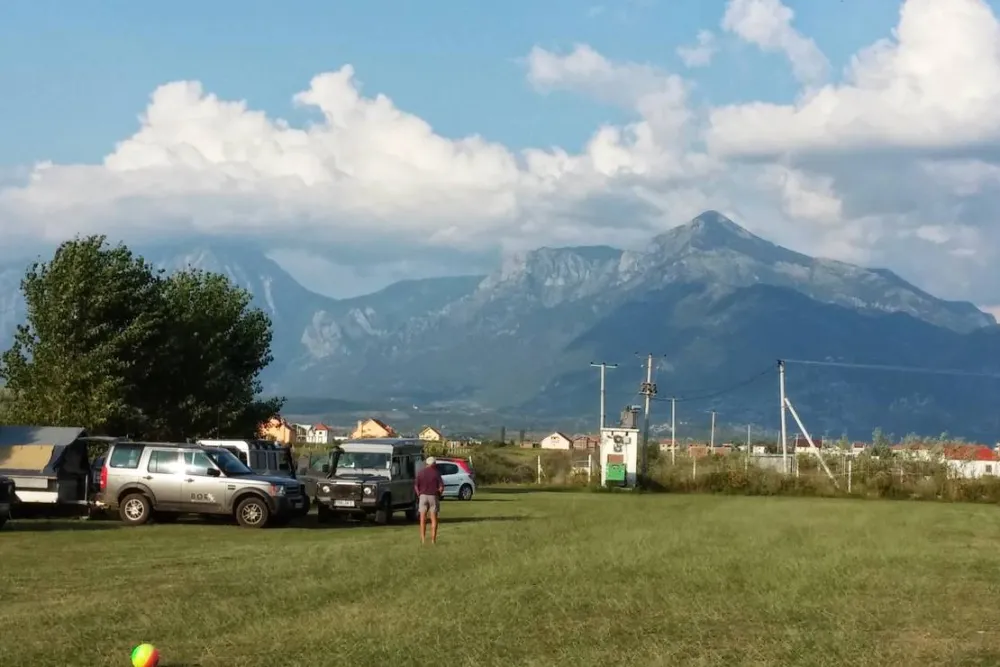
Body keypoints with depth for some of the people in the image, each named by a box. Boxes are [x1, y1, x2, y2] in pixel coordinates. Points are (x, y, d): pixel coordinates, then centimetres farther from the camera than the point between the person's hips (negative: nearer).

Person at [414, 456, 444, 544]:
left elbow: (416, 486, -2)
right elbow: (441, 487, -10)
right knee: (434, 519, 4)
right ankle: (433, 540, 1)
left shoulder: (420, 473, 1)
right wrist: (438, 495, 6)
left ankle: (423, 539, 1)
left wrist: (419, 495, 9)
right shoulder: (436, 473, -5)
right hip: (433, 497, -1)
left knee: (423, 519, 6)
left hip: (423, 496, 1)